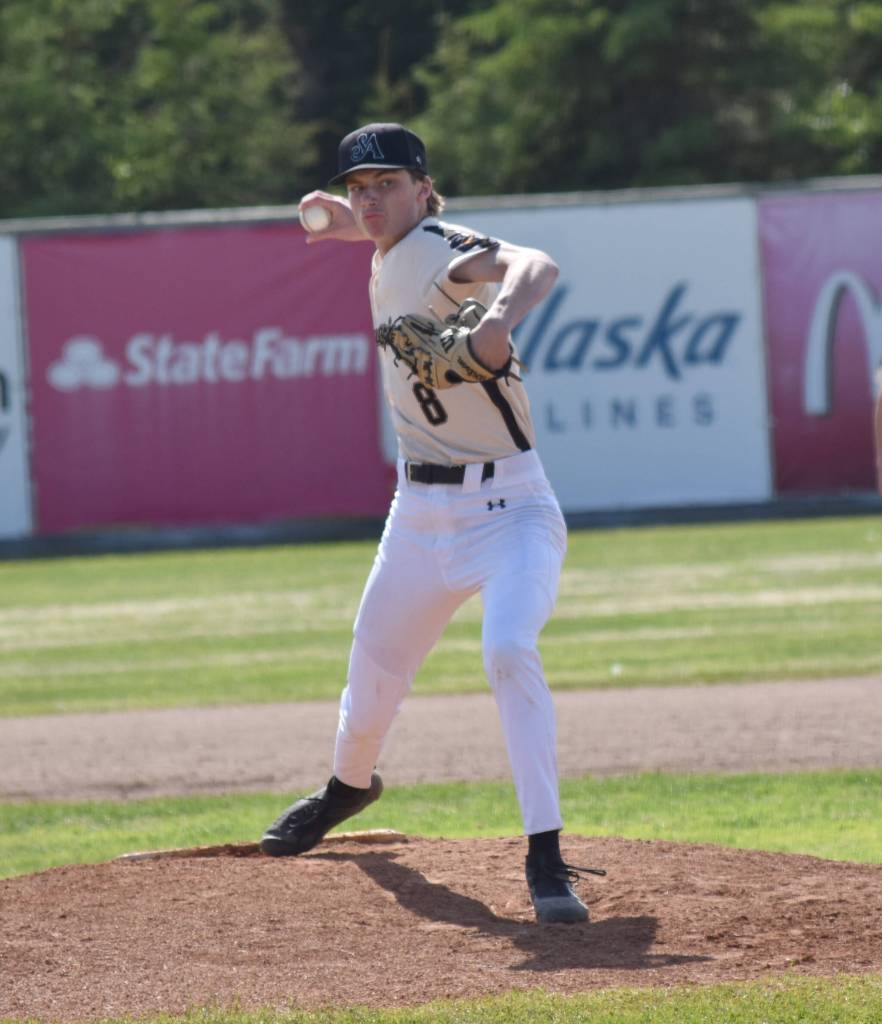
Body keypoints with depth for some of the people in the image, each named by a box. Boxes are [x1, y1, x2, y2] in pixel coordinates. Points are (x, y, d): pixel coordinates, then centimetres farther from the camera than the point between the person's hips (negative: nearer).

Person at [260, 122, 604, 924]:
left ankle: (547, 858, -30)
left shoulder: (439, 250, -18)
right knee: (374, 673, 20)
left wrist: (500, 319, -60)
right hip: (420, 514, 8)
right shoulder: (389, 263, 6)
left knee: (509, 650, -31)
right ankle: (350, 786, 53)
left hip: (508, 508, -8)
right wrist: (357, 224, 19)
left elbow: (535, 266, -41)